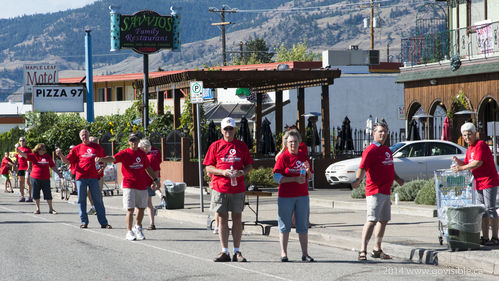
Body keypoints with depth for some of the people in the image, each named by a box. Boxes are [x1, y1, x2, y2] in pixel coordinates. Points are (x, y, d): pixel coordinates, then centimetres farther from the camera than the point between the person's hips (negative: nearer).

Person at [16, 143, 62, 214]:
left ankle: (51, 209, 14)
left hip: (45, 178, 1)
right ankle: (37, 209, 20)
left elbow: (53, 166, 15)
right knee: (36, 194, 7)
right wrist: (18, 150, -31)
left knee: (48, 195, 3)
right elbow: (25, 155, -15)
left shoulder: (47, 156, 7)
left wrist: (58, 173, 15)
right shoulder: (33, 156, -1)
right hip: (35, 178, -1)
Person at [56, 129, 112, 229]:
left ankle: (103, 222, 3)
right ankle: (84, 222, 9)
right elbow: (67, 161, 6)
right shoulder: (77, 149, 9)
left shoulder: (97, 147, 11)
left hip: (94, 177, 0)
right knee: (81, 200, 2)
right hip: (81, 177, 0)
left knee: (98, 200, 1)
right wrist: (61, 155, -11)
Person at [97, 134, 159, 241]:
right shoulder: (124, 153, -6)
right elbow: (113, 158, -22)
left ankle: (138, 228, 36)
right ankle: (129, 232, 2)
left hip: (142, 185, 5)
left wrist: (155, 180, 24)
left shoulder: (142, 154, 10)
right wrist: (101, 159, -41)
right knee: (130, 209, -7)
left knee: (141, 208, 15)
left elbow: (148, 168, 22)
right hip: (129, 186, -5)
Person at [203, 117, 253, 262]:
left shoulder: (242, 146, 9)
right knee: (223, 219, 2)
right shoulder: (215, 146, 5)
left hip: (238, 188, 1)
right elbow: (208, 167, 3)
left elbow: (249, 165, 12)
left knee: (237, 218, 3)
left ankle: (237, 252, 8)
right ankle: (224, 252, 6)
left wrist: (242, 172, -9)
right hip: (220, 188, -1)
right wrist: (222, 172, -13)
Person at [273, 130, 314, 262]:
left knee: (303, 226, 6)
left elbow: (310, 177, 18)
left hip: (302, 195, 4)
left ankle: (305, 254, 10)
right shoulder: (283, 157, -5)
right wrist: (295, 179, -19)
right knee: (284, 226, 2)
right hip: (286, 196, -4)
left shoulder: (304, 156, 10)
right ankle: (284, 254, 8)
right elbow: (277, 177, -12)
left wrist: (308, 171, -6)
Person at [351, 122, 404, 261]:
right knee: (372, 220, -16)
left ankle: (377, 249, 26)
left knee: (384, 220, 16)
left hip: (386, 191, 9)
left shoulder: (387, 150, 18)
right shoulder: (370, 150, -10)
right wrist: (358, 179, -38)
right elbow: (362, 167, -22)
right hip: (375, 191, -9)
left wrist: (397, 178, 19)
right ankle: (363, 250, -17)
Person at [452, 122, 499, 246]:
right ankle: (485, 238, 11)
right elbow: (466, 164, 21)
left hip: (489, 181, -9)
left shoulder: (481, 145, -12)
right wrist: (457, 161, 2)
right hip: (479, 183, 9)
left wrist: (461, 168, -20)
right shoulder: (469, 149, 17)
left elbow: (478, 163, -21)